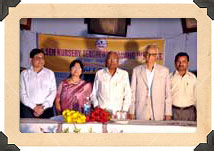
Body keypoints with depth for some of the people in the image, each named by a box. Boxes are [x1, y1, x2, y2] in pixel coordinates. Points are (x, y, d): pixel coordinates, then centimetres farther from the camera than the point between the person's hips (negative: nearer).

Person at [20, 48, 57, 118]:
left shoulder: (50, 73, 12)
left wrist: (43, 107, -8)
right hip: (28, 109, -1)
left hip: (46, 110, 1)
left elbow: (53, 92, 4)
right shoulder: (24, 74, 8)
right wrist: (34, 107, -10)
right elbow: (22, 93, 1)